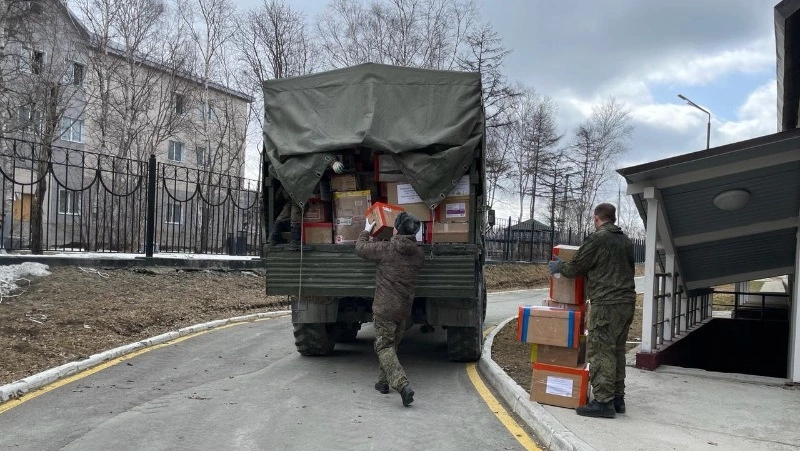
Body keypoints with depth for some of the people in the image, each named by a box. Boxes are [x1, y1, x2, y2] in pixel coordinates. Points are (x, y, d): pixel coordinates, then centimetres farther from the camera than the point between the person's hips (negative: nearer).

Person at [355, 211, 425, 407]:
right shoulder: (418, 254, 2)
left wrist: (366, 231, 19)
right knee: (392, 344, 22)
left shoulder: (386, 248, -13)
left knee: (384, 347, -3)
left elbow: (360, 248, 1)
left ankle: (403, 385, -20)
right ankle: (383, 381, 31)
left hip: (385, 308, -6)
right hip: (405, 309, 6)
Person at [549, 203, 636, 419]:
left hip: (606, 303, -9)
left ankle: (603, 401, -7)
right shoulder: (626, 241, 16)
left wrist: (558, 267, 16)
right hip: (627, 302, 9)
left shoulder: (597, 239, -9)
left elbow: (574, 268, -4)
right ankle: (617, 398, 21)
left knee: (600, 351, -6)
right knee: (617, 350, 15)